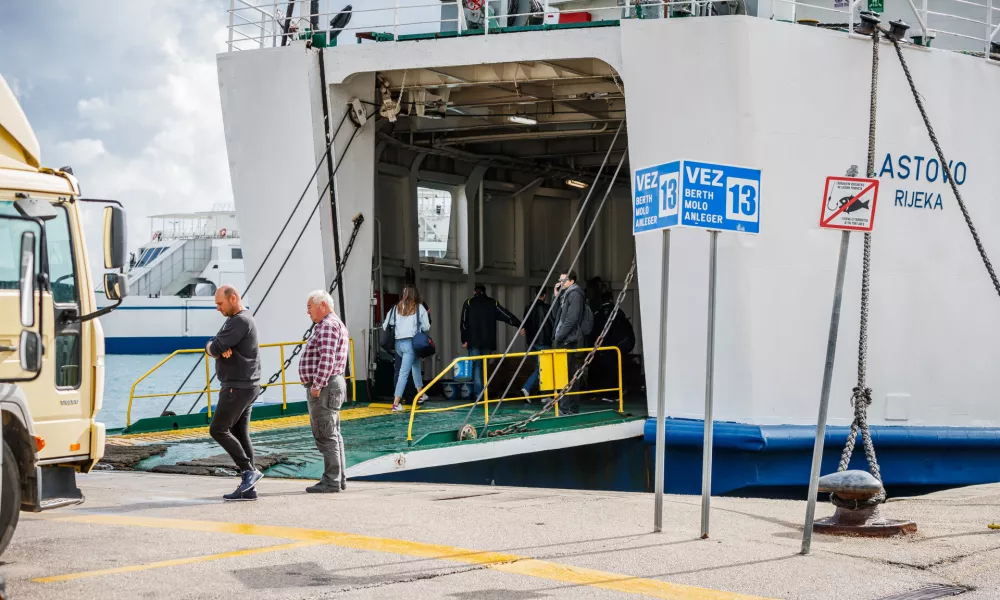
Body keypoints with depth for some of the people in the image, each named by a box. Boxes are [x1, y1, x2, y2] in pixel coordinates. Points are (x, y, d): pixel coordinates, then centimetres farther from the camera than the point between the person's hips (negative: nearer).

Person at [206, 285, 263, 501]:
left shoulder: (240, 321, -16)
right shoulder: (235, 321, 19)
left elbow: (214, 349, -22)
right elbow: (210, 347, 10)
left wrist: (214, 347, 1)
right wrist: (221, 349, -11)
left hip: (238, 387, -10)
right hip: (241, 387, 10)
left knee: (218, 430, -8)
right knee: (240, 435, 7)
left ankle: (249, 470, -7)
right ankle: (248, 488, 4)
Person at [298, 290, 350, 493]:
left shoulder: (328, 326, -14)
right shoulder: (336, 324, 20)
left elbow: (327, 359, -24)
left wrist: (317, 385, -23)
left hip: (323, 387, -11)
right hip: (334, 385, 11)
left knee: (326, 436, -9)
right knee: (333, 434, 13)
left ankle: (331, 481, -9)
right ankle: (339, 478, 17)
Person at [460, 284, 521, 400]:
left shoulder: (469, 303, 4)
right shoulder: (492, 303, 9)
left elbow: (464, 323, 1)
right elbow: (507, 316, 8)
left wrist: (464, 340, 3)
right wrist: (519, 325, 13)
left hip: (473, 342, -2)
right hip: (488, 342, 2)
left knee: (476, 366, -1)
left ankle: (478, 394, -11)